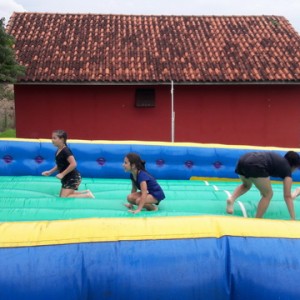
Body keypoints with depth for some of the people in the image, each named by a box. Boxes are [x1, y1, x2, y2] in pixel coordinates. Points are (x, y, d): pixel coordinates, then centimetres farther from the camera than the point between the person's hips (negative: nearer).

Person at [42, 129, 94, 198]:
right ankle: (86, 192, 19)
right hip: (67, 178, 10)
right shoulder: (58, 151, 7)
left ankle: (87, 195, -6)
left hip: (73, 177, -10)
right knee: (62, 196, 16)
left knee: (64, 197, -15)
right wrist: (50, 172, 9)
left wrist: (62, 174, -26)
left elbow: (73, 164, -31)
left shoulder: (66, 151, -22)